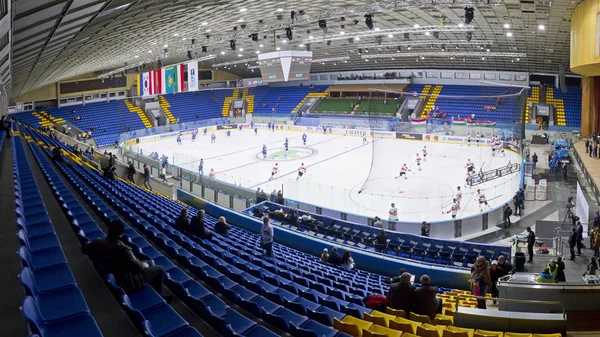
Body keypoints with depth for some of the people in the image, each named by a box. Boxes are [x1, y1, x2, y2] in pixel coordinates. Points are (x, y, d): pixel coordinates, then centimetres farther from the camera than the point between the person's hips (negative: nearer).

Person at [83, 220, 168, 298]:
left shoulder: (98, 243, -11)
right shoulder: (123, 250, -35)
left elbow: (85, 248, 11)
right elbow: (138, 267, -25)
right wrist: (145, 264, -2)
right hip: (128, 284, -8)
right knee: (160, 269, 3)